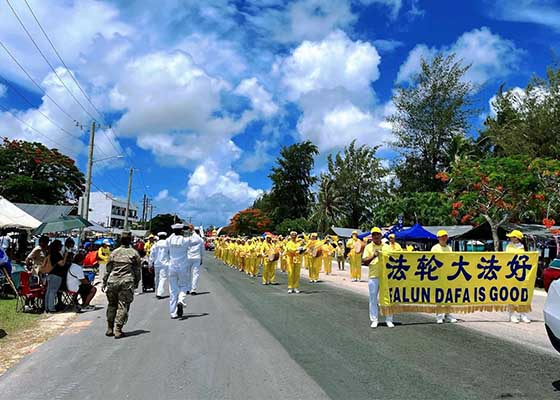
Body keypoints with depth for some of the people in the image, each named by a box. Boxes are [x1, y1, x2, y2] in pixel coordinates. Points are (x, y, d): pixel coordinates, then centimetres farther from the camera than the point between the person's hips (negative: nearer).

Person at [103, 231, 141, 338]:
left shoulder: (114, 252, 9)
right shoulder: (134, 253, 4)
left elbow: (108, 270, 11)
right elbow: (137, 270, 7)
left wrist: (104, 282, 17)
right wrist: (136, 282, 17)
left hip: (112, 281, 3)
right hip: (127, 282, -3)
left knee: (111, 305, 16)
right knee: (123, 306, 1)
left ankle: (110, 329, 21)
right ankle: (118, 330, -3)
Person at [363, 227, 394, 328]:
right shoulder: (368, 247, 4)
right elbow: (365, 262, -5)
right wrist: (373, 256, -19)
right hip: (373, 276, -1)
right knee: (373, 299, 4)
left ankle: (389, 320, 15)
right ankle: (374, 320, 13)